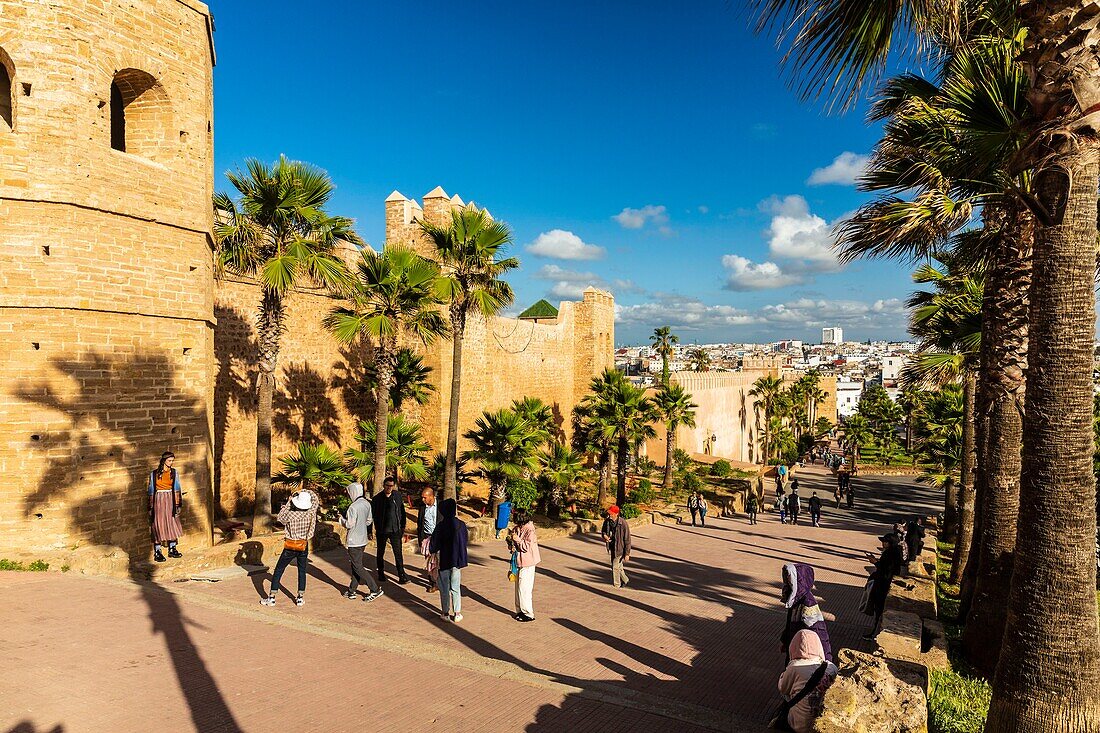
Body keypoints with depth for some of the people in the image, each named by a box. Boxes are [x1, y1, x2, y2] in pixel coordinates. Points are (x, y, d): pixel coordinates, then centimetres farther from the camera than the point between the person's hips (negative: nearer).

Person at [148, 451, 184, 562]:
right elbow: (151, 491, 4)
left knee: (172, 524, 5)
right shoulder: (154, 474, 0)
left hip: (170, 500, 2)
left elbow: (177, 488, 4)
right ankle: (157, 552, 4)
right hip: (159, 500, -2)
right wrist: (151, 507, 2)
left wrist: (177, 504, -2)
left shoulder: (174, 472, 5)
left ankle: (172, 549, 16)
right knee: (158, 525, -2)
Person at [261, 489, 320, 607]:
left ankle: (271, 598, 10)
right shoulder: (310, 513, -9)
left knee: (278, 571, 9)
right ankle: (300, 598, 14)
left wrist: (288, 503, 4)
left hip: (290, 547, -2)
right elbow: (316, 499, 8)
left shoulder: (290, 514, -16)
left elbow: (280, 518, 6)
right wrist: (305, 491, 5)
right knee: (302, 571, 14)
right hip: (304, 546, 2)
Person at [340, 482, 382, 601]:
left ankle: (375, 590, -3)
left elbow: (349, 524, -19)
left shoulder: (353, 507, -21)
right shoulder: (367, 504, 4)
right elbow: (369, 521, 11)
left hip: (354, 541, -8)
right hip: (363, 539, 8)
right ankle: (352, 591, 24)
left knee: (358, 567, 0)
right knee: (355, 566, 17)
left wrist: (341, 518, -1)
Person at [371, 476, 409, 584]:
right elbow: (372, 514, 0)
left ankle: (402, 575, 0)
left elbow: (402, 512, 8)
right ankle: (381, 574, 27)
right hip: (381, 531, 0)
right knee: (380, 553, 13)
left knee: (398, 553, -3)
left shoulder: (398, 496, 0)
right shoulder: (377, 498, -5)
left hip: (395, 530, 0)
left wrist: (403, 527, 7)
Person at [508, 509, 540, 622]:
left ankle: (528, 614, 2)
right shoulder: (517, 529, 7)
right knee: (518, 587, 14)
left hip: (527, 563, -8)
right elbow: (512, 545, 16)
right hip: (518, 562, 8)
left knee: (524, 588, -6)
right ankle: (520, 611, 24)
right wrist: (510, 540, -5)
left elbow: (527, 547, -19)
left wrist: (518, 540, -23)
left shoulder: (530, 531, -16)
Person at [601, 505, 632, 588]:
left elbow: (627, 539, -18)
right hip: (612, 547, 6)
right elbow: (603, 530, 15)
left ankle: (616, 585, 15)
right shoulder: (607, 521, -6)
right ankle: (625, 580, 43)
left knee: (615, 566, -3)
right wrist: (604, 535, -10)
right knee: (618, 566, 21)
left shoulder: (623, 523, -23)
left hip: (620, 548, -6)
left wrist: (627, 553, -16)